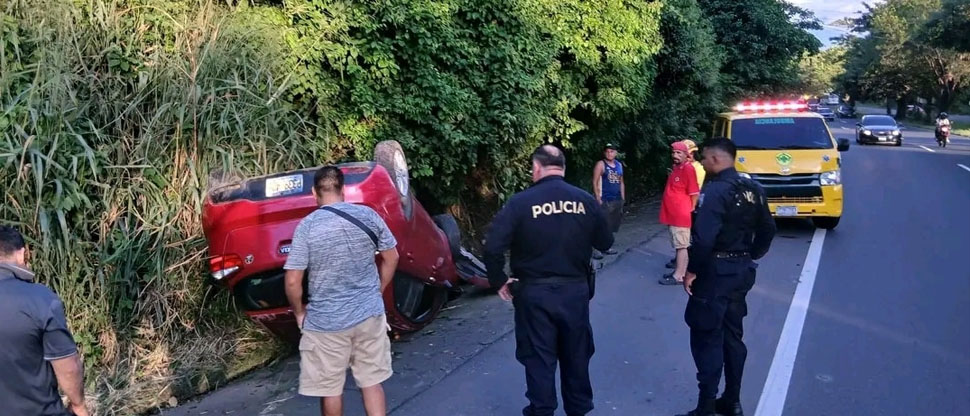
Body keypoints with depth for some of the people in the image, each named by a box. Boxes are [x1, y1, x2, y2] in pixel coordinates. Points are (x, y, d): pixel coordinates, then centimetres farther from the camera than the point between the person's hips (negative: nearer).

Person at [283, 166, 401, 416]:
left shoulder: (307, 226, -13)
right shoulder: (368, 215, -3)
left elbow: (292, 281, -14)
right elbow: (391, 258, 6)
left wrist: (299, 313, 3)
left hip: (325, 321, -3)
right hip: (370, 314, 3)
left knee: (329, 388, 14)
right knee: (372, 382, 14)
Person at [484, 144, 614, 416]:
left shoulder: (521, 202, -13)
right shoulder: (586, 200, -4)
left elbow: (493, 247, -18)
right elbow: (605, 243, 6)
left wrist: (499, 281, -3)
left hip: (534, 293, -3)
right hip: (576, 290, 3)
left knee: (539, 358, 10)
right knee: (576, 355, 19)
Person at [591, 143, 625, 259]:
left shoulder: (619, 165, 13)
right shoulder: (601, 164, -6)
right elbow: (595, 182, -10)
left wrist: (623, 199, 14)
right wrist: (598, 199, -17)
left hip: (617, 200, 7)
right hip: (605, 200, -7)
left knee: (612, 225, 11)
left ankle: (606, 247, 22)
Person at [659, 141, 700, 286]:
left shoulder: (688, 169, -15)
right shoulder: (675, 168, 13)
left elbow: (694, 194, -16)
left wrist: (691, 212, -13)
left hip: (682, 215, -9)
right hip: (673, 214, 9)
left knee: (682, 246, -4)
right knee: (678, 245, 16)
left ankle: (679, 276, -2)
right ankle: (679, 270, 24)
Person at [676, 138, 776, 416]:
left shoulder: (715, 190, -18)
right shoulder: (752, 189, 8)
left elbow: (704, 237, -25)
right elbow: (767, 229, 13)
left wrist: (692, 270, -15)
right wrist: (751, 257, 20)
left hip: (715, 271, -8)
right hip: (741, 270, 9)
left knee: (707, 339, -1)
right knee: (732, 336, 16)